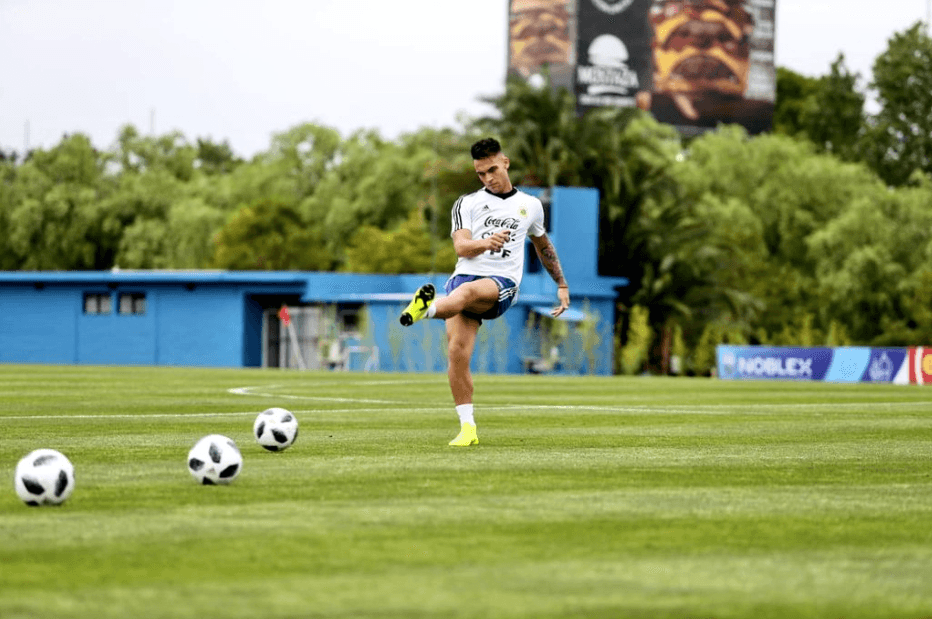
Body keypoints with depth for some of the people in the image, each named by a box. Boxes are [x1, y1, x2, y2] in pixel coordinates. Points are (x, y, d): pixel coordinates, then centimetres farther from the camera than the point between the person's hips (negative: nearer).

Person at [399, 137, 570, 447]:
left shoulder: (530, 205, 19)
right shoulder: (467, 204, 14)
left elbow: (543, 246, 37)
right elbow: (460, 247, -2)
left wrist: (562, 285, 38)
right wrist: (487, 242, -23)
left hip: (503, 283, -1)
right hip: (465, 275, 1)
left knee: (468, 291, -38)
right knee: (457, 351, -18)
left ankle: (428, 308, -70)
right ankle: (468, 427, -11)